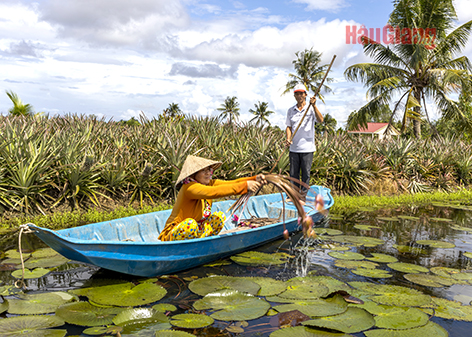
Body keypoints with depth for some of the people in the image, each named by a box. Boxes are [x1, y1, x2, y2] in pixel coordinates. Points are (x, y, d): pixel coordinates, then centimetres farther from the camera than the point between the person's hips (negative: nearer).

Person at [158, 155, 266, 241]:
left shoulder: (209, 183, -1)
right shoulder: (189, 188, -25)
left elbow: (231, 183, -15)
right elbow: (212, 192, -43)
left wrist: (254, 179, -33)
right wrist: (244, 186, -47)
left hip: (196, 231, 8)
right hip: (172, 235, -8)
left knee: (220, 216, 0)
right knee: (190, 223, -36)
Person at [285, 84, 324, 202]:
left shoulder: (311, 109, 0)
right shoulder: (290, 111, 11)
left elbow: (320, 120, -15)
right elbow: (289, 127, 11)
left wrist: (314, 106, -25)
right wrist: (288, 138, -7)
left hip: (307, 148, -3)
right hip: (293, 148, 3)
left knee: (306, 173, 2)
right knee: (293, 173, 8)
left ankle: (303, 196, 12)